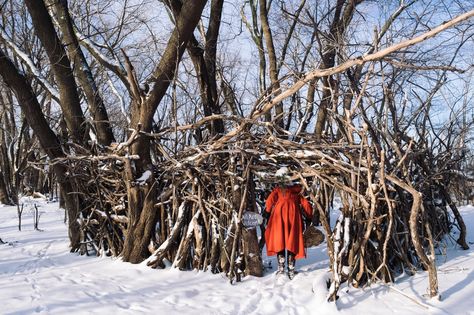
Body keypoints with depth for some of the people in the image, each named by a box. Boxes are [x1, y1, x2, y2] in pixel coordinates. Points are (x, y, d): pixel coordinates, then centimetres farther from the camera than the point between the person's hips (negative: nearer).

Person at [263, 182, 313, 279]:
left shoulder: (278, 189, 26)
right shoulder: (297, 192, 30)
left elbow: (269, 201, 6)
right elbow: (307, 206, 19)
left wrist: (267, 213, 8)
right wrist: (308, 219, 27)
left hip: (280, 211, -1)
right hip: (293, 212, 1)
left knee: (279, 239, 4)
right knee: (293, 241, 4)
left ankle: (281, 267, -2)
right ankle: (291, 271, 2)